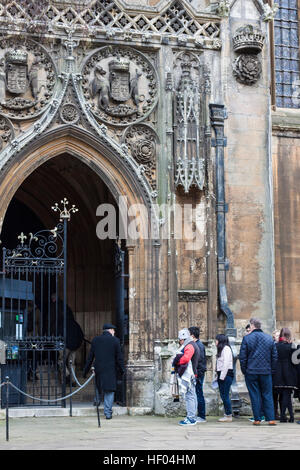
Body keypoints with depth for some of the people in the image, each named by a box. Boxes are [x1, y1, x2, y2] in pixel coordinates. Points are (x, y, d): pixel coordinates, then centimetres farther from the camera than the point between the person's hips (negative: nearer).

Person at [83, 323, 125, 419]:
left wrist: (85, 371, 12)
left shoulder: (95, 340, 5)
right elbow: (119, 357, -3)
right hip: (110, 369, -3)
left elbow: (90, 357, 8)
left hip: (98, 369, 3)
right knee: (109, 391, 0)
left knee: (100, 388, 19)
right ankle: (108, 412, -3)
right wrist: (122, 370, 6)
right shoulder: (115, 340, -4)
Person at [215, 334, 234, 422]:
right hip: (221, 375, 10)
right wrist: (219, 376, 9)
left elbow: (226, 364, -17)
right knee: (223, 395, 9)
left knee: (225, 395, -9)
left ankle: (229, 416, -6)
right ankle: (226, 414, 12)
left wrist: (222, 377, -18)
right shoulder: (221, 349, 18)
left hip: (226, 374, -10)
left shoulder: (226, 348, -10)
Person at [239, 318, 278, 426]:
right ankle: (270, 419, 2)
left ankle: (257, 419, 3)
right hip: (266, 372, 2)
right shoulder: (269, 338, 5)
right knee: (267, 395, 7)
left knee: (255, 396, 3)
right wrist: (272, 370, 13)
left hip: (251, 372, -2)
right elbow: (274, 356, 7)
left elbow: (242, 356, -4)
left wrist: (244, 370, 4)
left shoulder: (247, 338, -5)